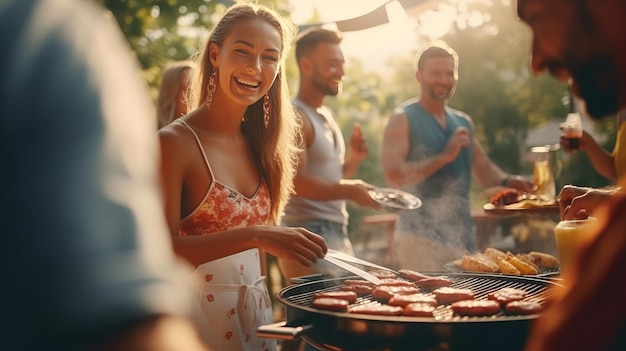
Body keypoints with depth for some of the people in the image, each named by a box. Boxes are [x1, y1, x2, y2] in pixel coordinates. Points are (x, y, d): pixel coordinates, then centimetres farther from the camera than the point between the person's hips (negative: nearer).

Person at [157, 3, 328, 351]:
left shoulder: (257, 143, 5)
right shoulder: (175, 142, -15)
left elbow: (260, 250, 11)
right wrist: (253, 237, -31)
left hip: (258, 312, 7)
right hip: (198, 314, -6)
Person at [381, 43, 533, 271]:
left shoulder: (464, 123, 15)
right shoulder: (403, 119, -4)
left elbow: (484, 169, 21)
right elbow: (393, 175, -16)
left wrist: (506, 182, 0)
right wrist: (445, 156, -20)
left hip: (462, 238, 6)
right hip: (420, 238, -6)